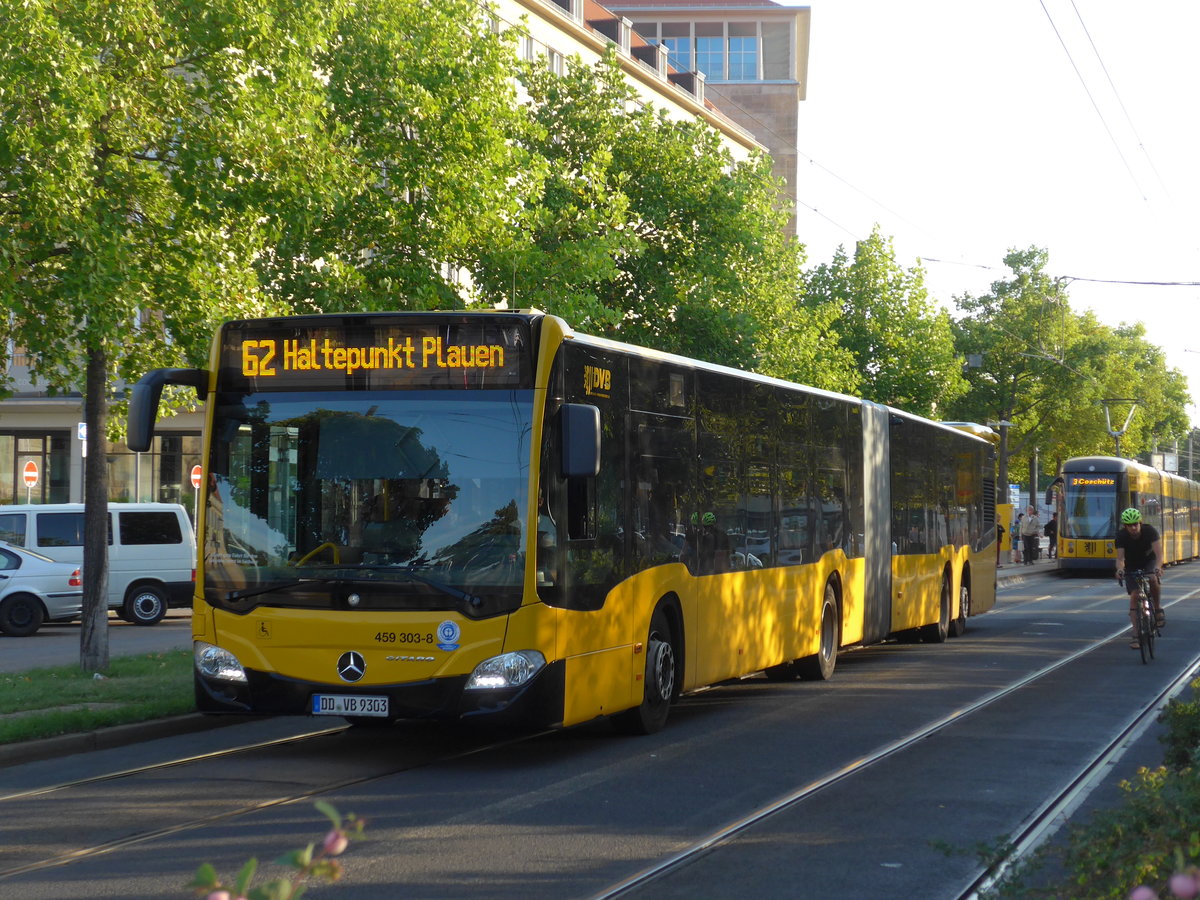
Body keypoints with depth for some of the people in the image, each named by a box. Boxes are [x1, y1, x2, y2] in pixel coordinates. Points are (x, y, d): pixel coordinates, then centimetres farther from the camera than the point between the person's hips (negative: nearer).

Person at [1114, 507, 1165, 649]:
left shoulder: (1150, 530, -25)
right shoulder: (1121, 535, -23)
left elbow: (1158, 552, -34)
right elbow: (1120, 557, -29)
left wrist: (1158, 567, -54)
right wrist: (1120, 569, -51)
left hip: (1149, 562, -1)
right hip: (1132, 566, 1)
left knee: (1152, 579, -34)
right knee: (1134, 596, -11)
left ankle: (1158, 609, -10)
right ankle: (1136, 634, -9)